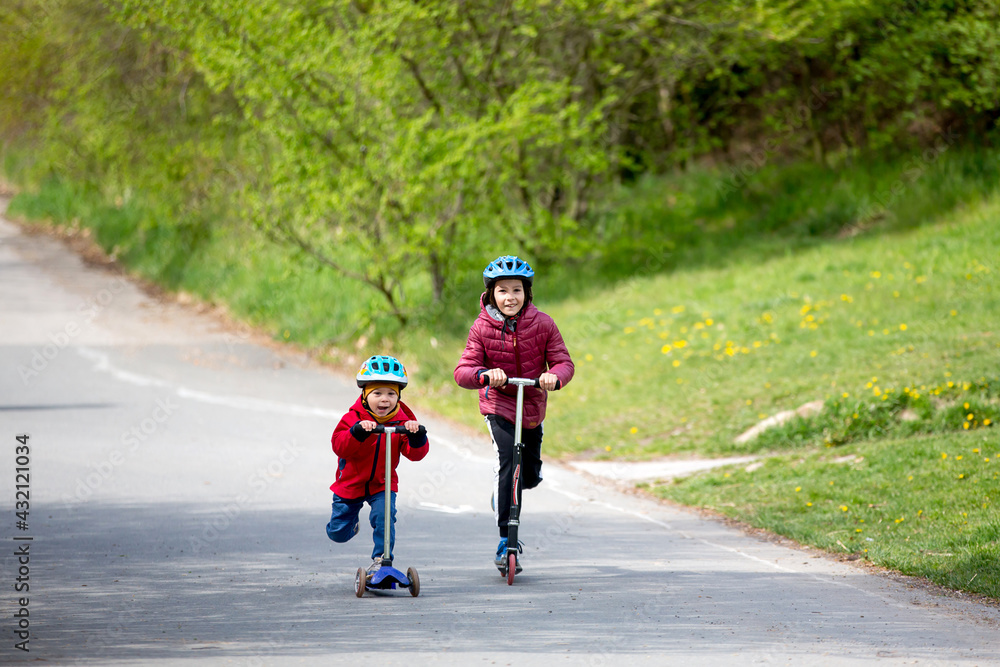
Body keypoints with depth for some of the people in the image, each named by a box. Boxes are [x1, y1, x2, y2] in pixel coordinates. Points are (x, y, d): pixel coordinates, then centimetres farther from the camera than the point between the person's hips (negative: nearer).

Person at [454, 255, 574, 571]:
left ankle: (501, 494, 50)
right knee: (507, 456, -26)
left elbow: (563, 361, -10)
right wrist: (484, 375, -39)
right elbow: (462, 371, -16)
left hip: (533, 406, 3)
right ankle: (506, 539, -24)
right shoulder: (482, 328, -13)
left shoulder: (542, 324, -11)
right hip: (498, 404, -3)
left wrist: (555, 376, -34)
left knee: (530, 476, 12)